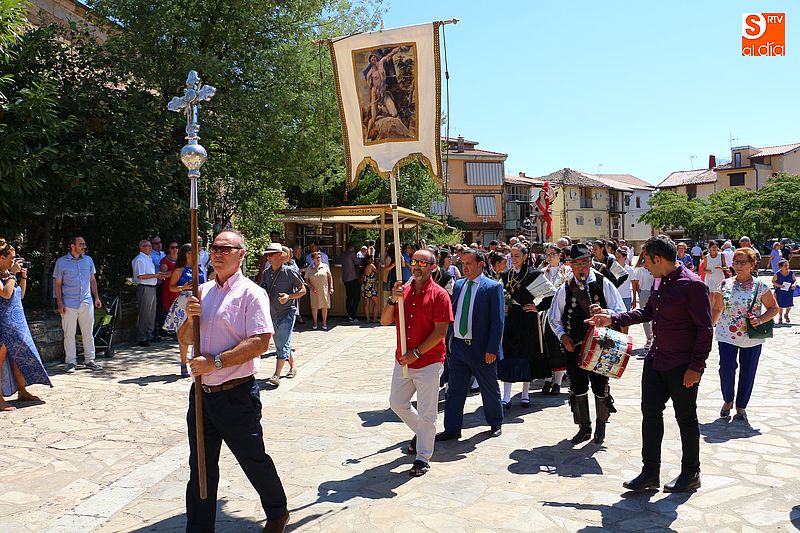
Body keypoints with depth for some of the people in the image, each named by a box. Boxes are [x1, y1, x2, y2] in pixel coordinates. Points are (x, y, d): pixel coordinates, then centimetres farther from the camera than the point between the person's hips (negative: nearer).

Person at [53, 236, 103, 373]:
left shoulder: (88, 260, 10)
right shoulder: (61, 262, -1)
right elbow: (57, 283, 0)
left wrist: (96, 297, 11)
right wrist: (59, 303, -6)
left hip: (87, 302, 3)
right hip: (69, 304, -3)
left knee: (88, 333, 7)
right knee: (69, 334, 1)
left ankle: (89, 360, 14)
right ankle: (71, 362, 9)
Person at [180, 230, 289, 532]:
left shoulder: (251, 293, -10)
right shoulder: (203, 291, 11)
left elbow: (260, 343, -21)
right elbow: (184, 339, 16)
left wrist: (215, 362, -23)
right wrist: (190, 318, -5)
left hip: (236, 394, -6)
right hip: (201, 392, 6)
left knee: (254, 460, 11)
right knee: (201, 468, 14)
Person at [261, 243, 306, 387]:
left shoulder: (290, 272, -10)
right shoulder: (266, 273, 6)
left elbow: (302, 290, -4)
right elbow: (263, 292, 18)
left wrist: (289, 297, -20)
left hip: (287, 312, -7)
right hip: (272, 313, 7)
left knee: (283, 344, -13)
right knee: (279, 343, 15)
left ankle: (276, 376, -15)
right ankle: (293, 366, 33)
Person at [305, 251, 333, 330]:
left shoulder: (325, 266, 3)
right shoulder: (309, 268, 1)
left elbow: (330, 277, 7)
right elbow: (306, 279, 5)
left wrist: (331, 287, 0)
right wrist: (312, 287, -7)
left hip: (324, 290, 0)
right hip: (314, 291, 0)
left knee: (325, 306, 5)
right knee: (314, 307, 4)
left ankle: (324, 323, 17)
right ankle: (315, 323, 18)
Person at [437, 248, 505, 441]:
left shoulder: (493, 287, -9)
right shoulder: (458, 285, 9)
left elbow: (498, 321, -11)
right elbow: (452, 314, 12)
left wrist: (492, 349, -16)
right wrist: (448, 340, 6)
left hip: (481, 348, -5)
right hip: (458, 345, 5)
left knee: (490, 389, 13)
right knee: (454, 389, 8)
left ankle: (495, 424, 34)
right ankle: (452, 429, 18)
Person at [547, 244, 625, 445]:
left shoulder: (603, 284, -4)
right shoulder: (565, 289, 1)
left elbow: (620, 311, -6)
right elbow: (553, 317, 9)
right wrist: (563, 336, -5)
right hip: (573, 346, 2)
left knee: (600, 386, 7)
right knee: (578, 387, 9)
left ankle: (601, 426, 29)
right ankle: (584, 427, 25)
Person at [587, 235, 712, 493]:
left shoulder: (693, 285, -18)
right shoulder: (660, 281, 7)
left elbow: (705, 329, -18)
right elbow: (648, 311, 19)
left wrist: (696, 366, -18)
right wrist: (613, 319, 13)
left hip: (682, 366, -8)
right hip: (656, 360, 8)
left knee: (686, 418, 9)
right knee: (650, 413, 9)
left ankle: (691, 474, 27)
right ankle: (650, 472, 19)